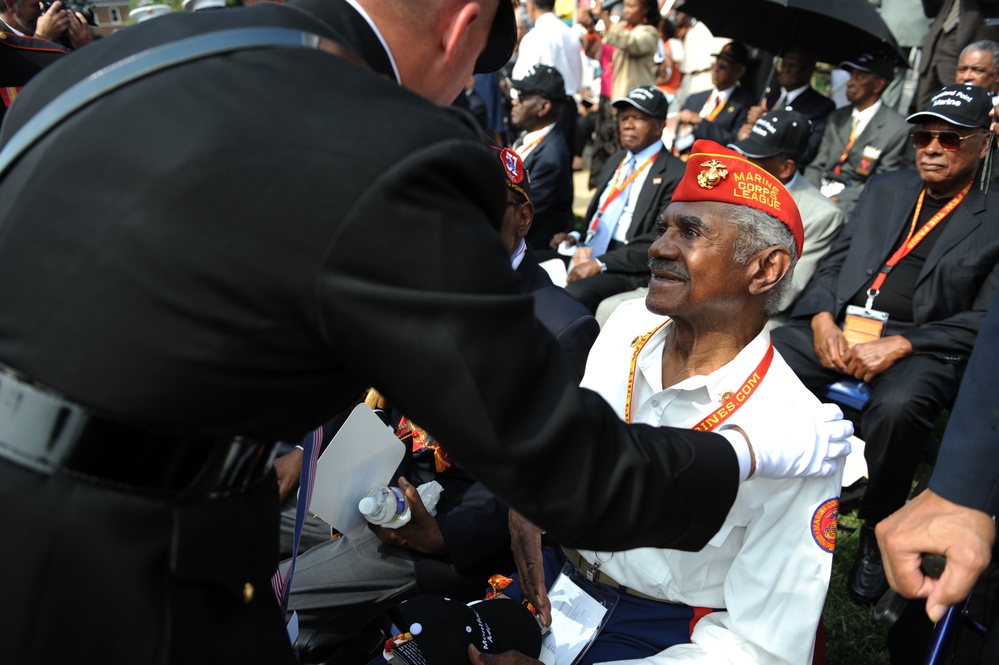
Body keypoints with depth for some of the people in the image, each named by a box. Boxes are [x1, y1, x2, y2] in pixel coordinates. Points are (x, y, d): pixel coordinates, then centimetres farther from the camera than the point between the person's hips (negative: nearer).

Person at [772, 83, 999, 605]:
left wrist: (899, 345, -17)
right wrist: (822, 319, -5)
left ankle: (878, 532, -10)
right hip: (840, 327, 4)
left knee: (897, 406, -37)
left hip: (918, 344, -4)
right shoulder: (885, 190, 19)